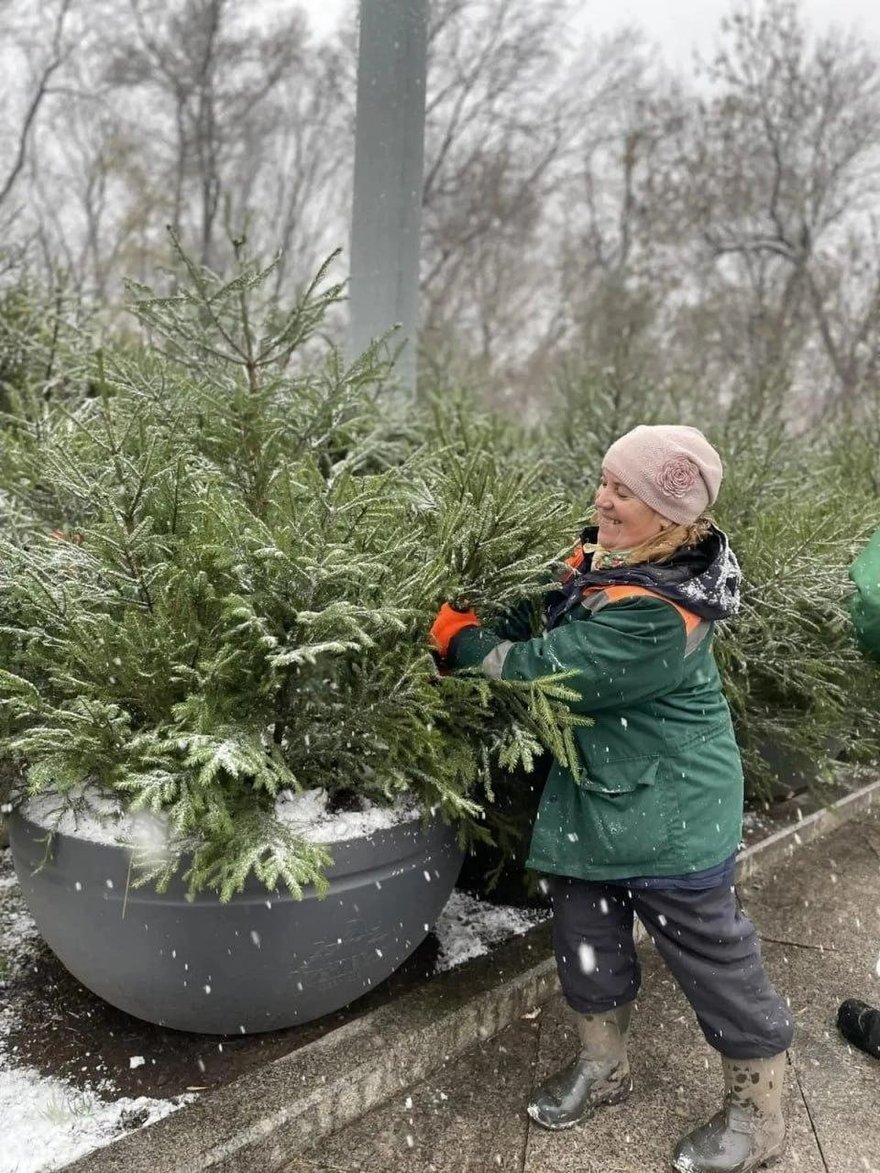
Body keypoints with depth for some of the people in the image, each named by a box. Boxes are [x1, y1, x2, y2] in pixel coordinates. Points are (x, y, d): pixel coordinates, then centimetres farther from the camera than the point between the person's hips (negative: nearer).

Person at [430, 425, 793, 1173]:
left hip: (667, 815, -9)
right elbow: (559, 626, 14)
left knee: (713, 956, 11)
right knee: (586, 940, 20)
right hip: (596, 794, 9)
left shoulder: (653, 617, -33)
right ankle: (603, 1065, 44)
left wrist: (457, 635, -13)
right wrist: (488, 600, -1)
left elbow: (541, 670, -27)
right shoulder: (613, 558, -4)